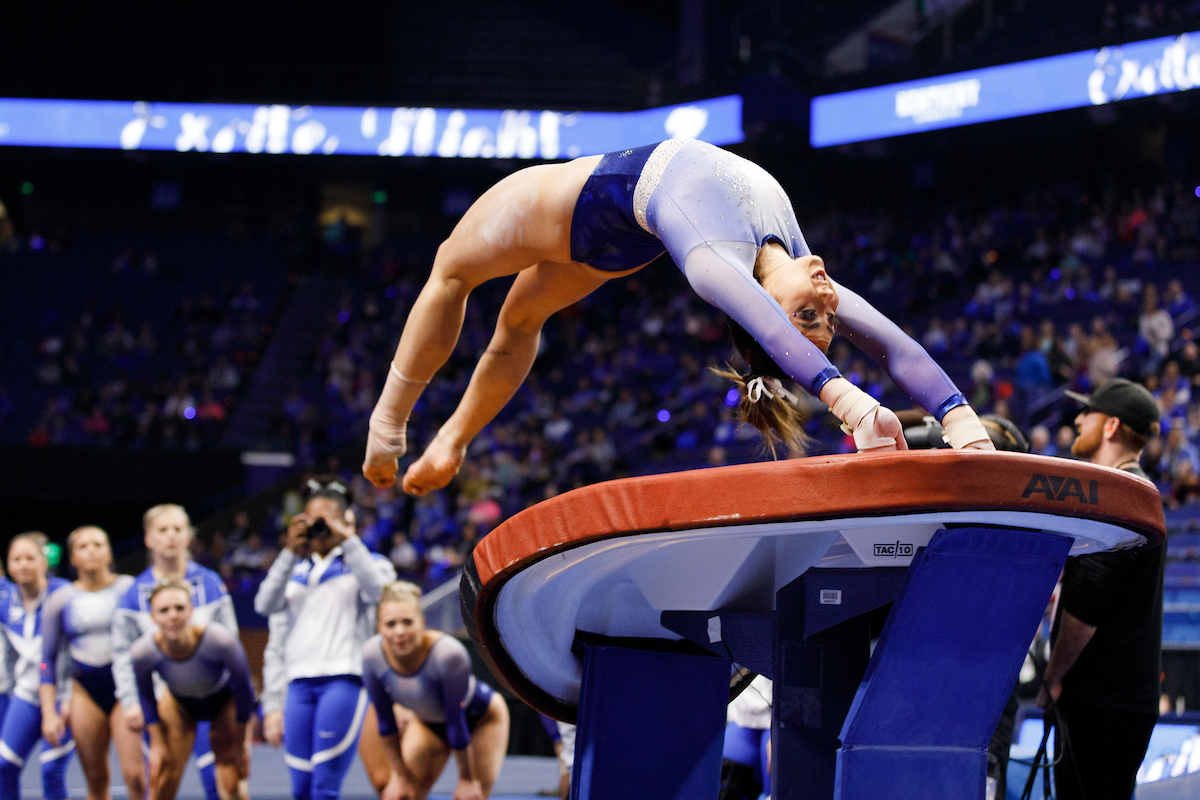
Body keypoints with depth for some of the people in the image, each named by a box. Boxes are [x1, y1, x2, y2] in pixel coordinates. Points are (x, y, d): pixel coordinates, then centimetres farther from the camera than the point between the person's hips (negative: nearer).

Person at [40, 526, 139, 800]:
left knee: (135, 773, -16)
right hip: (85, 690, 2)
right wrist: (49, 713, 3)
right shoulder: (60, 600, 6)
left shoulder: (130, 589, 1)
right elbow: (48, 660, 10)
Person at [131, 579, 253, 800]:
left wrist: (239, 742, -11)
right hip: (178, 703, 2)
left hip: (225, 700, -2)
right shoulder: (142, 652, -33)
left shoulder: (220, 641, -40)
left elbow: (243, 688, -20)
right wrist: (157, 744, -5)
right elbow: (145, 695, -8)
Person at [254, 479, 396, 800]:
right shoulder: (296, 571, 19)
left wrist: (348, 537, -11)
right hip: (300, 683, 5)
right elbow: (265, 605, 3)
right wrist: (289, 553, -4)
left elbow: (377, 589, -14)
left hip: (344, 680, -5)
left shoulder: (367, 563, 9)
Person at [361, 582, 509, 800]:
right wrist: (401, 775, -5)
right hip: (428, 723, 4)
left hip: (481, 718, -4)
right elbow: (385, 721, -13)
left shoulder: (448, 653, -39)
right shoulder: (373, 654, -27)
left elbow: (456, 723, -28)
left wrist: (466, 779, -18)